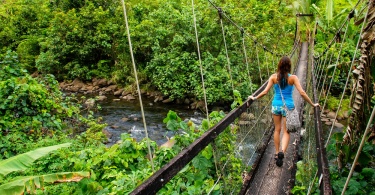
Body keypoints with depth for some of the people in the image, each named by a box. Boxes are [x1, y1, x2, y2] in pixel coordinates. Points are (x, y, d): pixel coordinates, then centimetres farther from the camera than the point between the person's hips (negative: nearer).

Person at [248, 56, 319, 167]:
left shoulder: (273, 77, -5)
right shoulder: (293, 78, -8)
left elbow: (265, 92, -6)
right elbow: (302, 93, -11)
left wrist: (254, 98, 9)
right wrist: (312, 104, -1)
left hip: (276, 105, 2)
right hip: (288, 106, -2)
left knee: (277, 129, 17)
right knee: (286, 131, 6)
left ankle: (277, 153, 24)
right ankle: (282, 151, -17)